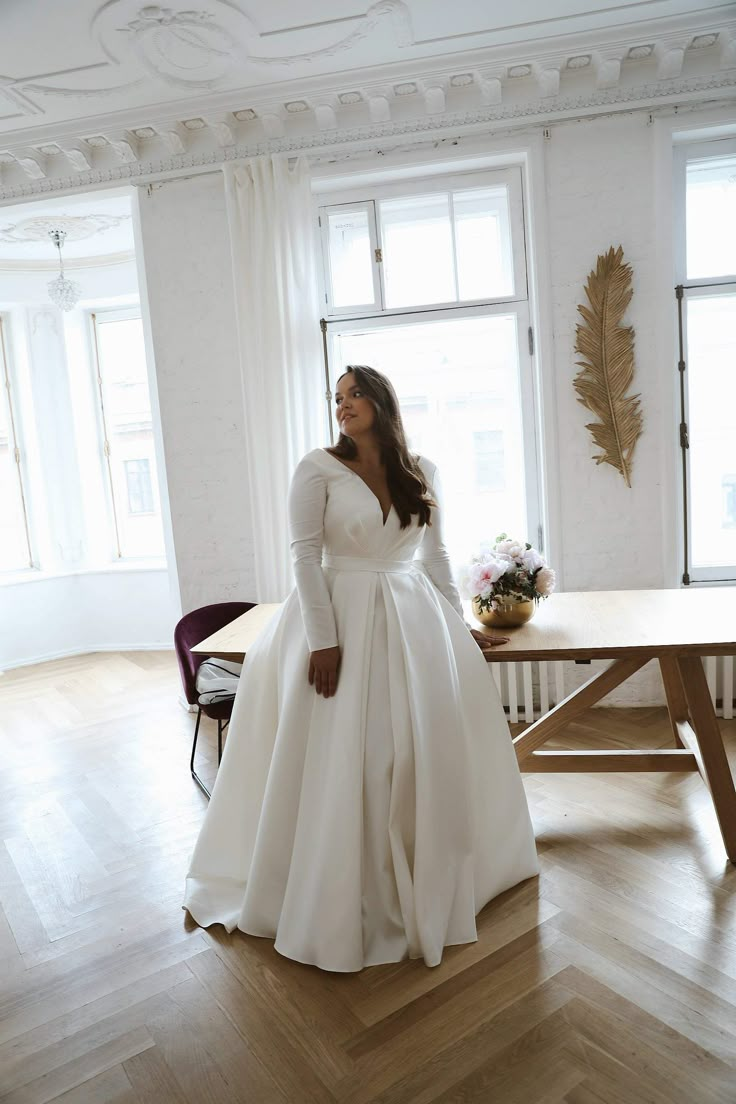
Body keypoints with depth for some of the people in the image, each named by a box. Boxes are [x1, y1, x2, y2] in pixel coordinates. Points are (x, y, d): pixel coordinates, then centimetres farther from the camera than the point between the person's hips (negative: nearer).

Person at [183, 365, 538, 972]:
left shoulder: (423, 472, 7)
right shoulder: (319, 468, -4)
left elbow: (435, 556, 13)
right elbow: (305, 556, -10)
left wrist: (458, 625, 12)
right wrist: (324, 640, -17)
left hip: (413, 621, 4)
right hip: (342, 617, -3)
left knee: (427, 752, 7)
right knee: (340, 759, 0)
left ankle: (423, 879, 31)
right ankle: (342, 896, 21)